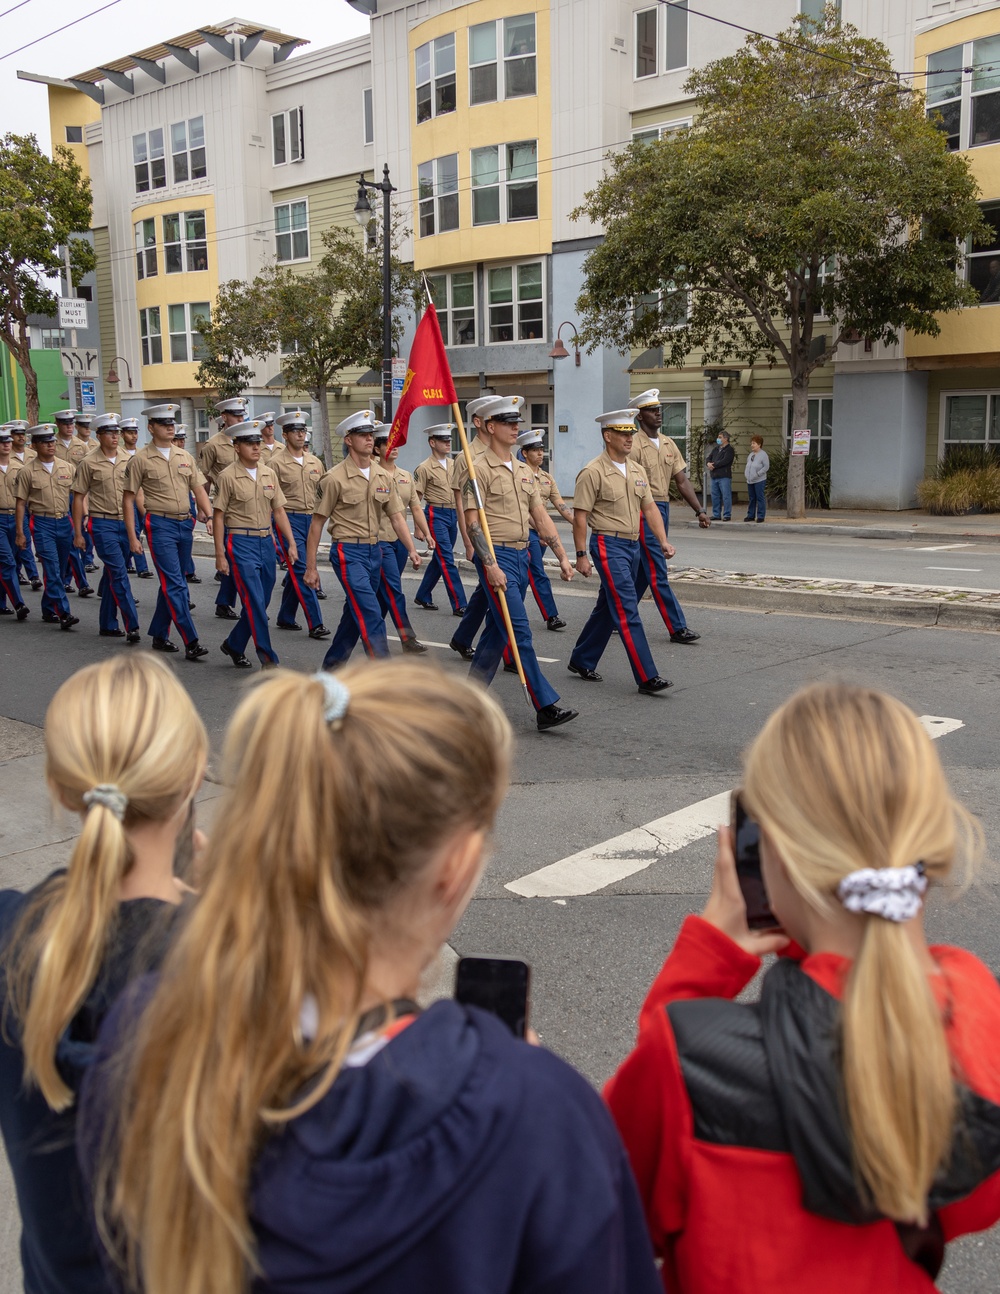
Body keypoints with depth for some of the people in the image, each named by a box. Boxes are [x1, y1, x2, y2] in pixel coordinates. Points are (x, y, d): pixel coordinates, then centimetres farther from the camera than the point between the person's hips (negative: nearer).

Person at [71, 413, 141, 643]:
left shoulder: (127, 461, 8)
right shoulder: (88, 464, -4)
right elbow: (78, 498, 0)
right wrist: (78, 533, -3)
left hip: (125, 522, 5)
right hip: (102, 524, -4)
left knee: (112, 575, 12)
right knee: (119, 575, -12)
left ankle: (107, 625, 22)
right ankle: (132, 626, -14)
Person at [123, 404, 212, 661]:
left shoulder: (184, 456, 11)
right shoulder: (140, 459, -4)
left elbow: (198, 489, 11)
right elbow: (128, 499, -2)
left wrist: (209, 516, -5)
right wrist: (132, 536, -7)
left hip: (185, 524, 6)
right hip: (160, 525, -6)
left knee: (170, 583, 14)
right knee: (175, 584, -11)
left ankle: (159, 635, 27)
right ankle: (191, 643, -13)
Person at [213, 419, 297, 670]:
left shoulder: (268, 473, 9)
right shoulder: (228, 476, -6)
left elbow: (278, 511, 12)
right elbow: (218, 517, -5)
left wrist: (291, 544, 5)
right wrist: (220, 555, -8)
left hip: (266, 542, 6)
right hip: (241, 543, -6)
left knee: (259, 603, 11)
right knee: (254, 602, -9)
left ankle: (233, 645, 30)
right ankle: (268, 660, -6)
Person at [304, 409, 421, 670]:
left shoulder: (383, 477, 7)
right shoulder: (335, 478, -9)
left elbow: (396, 517, 9)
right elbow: (317, 523, -5)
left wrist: (412, 550, -7)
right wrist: (310, 568, -6)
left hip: (374, 551, 7)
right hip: (348, 552, -7)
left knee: (355, 614, 15)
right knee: (371, 616, -13)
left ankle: (331, 668, 32)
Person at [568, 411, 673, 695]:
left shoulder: (636, 470, 12)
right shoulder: (593, 472, -10)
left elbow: (649, 508, 12)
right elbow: (580, 516, -10)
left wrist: (663, 541, 0)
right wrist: (581, 555, -13)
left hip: (632, 545, 8)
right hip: (609, 545, -8)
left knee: (607, 608, 16)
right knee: (627, 612, -12)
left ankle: (581, 662, 30)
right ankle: (647, 678, -13)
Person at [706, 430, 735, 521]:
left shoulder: (729, 450, -5)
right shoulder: (716, 448, 19)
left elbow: (725, 461, -17)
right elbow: (709, 458, 14)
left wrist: (713, 465, -12)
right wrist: (708, 463, -9)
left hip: (724, 476, -8)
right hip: (714, 476, 8)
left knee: (726, 496, -6)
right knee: (715, 496, 10)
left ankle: (727, 515, -3)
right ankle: (716, 514, 17)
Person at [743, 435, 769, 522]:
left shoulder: (763, 455, -7)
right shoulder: (750, 455, 16)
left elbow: (766, 466, -12)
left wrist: (758, 474, -18)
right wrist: (745, 472, 6)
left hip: (759, 481, -7)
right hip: (750, 480, 7)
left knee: (760, 498, -4)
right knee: (751, 499, 11)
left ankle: (761, 516, 0)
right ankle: (751, 515, 18)